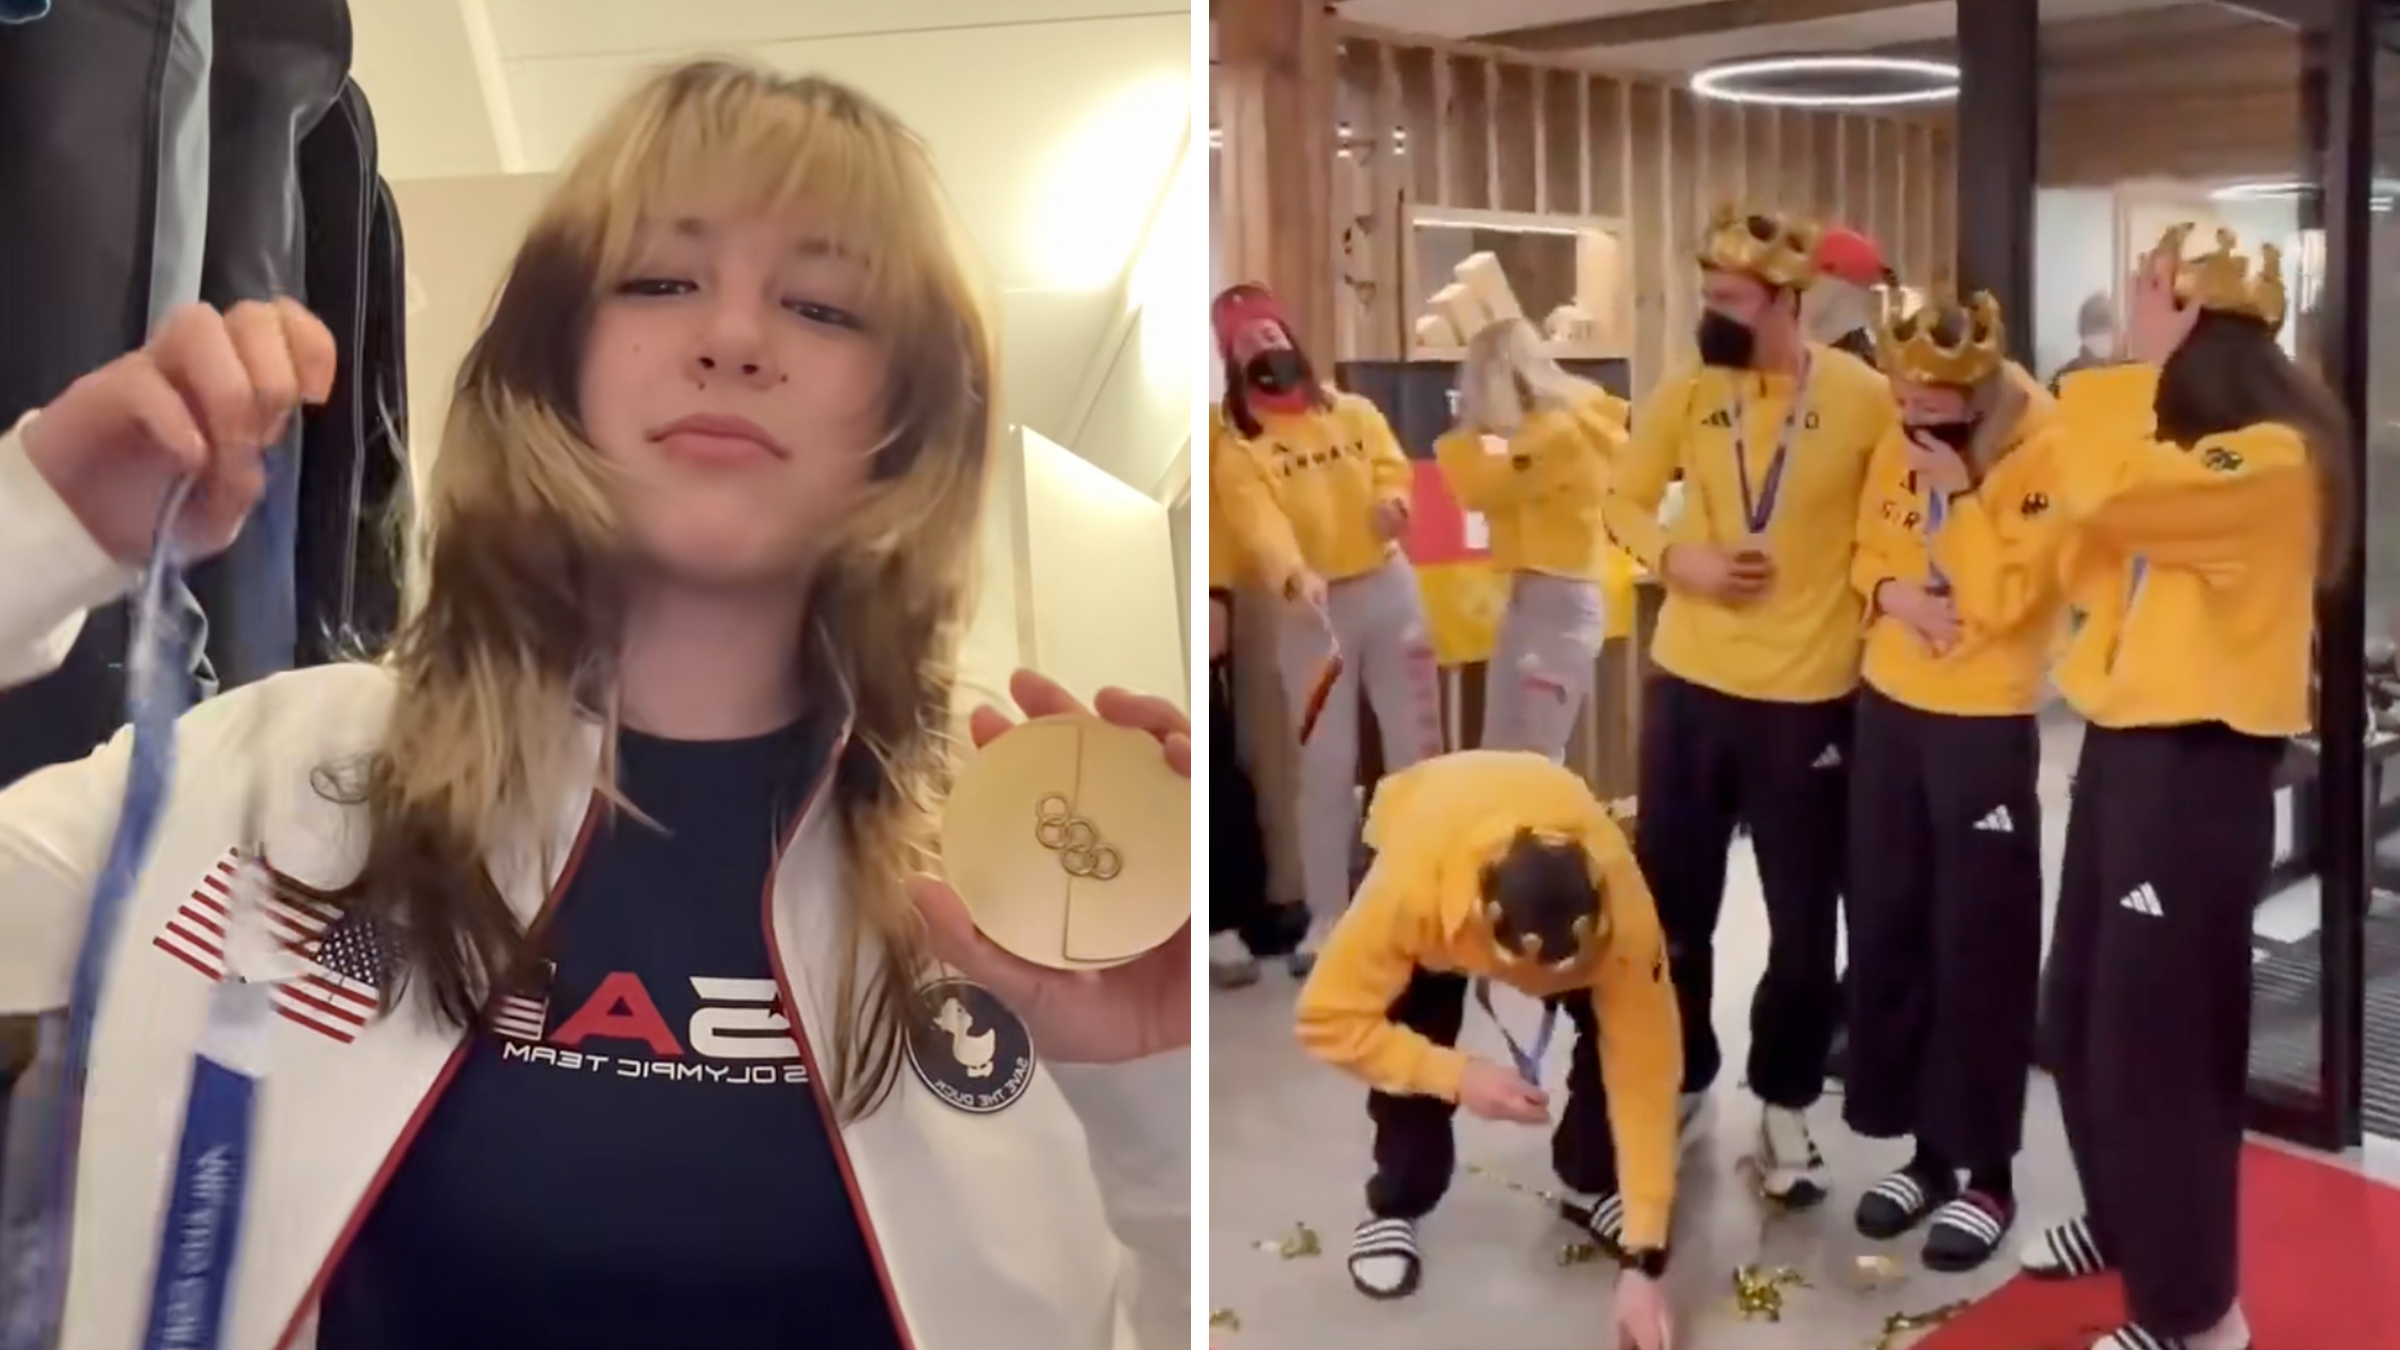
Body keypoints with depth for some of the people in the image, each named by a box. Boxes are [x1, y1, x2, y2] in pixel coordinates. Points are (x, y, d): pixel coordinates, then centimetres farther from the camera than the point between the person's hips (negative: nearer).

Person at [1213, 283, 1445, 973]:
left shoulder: (1355, 412, 9)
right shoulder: (1235, 446, -3)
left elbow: (1391, 468, 1)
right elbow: (1257, 522, -18)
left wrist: (1392, 503, -24)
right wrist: (1293, 574, -37)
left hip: (1388, 588, 3)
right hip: (1310, 608, -3)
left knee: (1415, 747, 8)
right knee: (1325, 765, -1)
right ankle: (1327, 917, 8)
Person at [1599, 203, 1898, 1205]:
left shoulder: (1864, 396, -9)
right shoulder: (1685, 391, -1)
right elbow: (1622, 501, 8)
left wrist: (1873, 613, -10)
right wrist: (1677, 560, -10)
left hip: (1810, 697, -2)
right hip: (1688, 683, 3)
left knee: (1804, 921, 8)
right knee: (1671, 898, 13)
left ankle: (1785, 1106, 28)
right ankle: (1679, 1076, 34)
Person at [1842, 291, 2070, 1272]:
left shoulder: (2046, 454, -15)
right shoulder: (1898, 445, 3)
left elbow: (2005, 598, -21)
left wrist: (1957, 494, -21)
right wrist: (1890, 592, -6)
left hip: (1985, 725, -6)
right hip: (1888, 709, 6)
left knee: (1979, 950, 1)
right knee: (1887, 932, 10)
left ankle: (1989, 1173, 15)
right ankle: (1925, 1151, 25)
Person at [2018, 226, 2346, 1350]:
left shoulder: (2272, 458, -17)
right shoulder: (2182, 452, 14)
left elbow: (2103, 494, -29)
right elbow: (2090, 565, 10)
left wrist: (2140, 367, -15)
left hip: (2199, 767, -9)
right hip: (2126, 746, 9)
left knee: (2156, 1032, -3)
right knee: (2080, 1013, 18)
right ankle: (2124, 1220, 38)